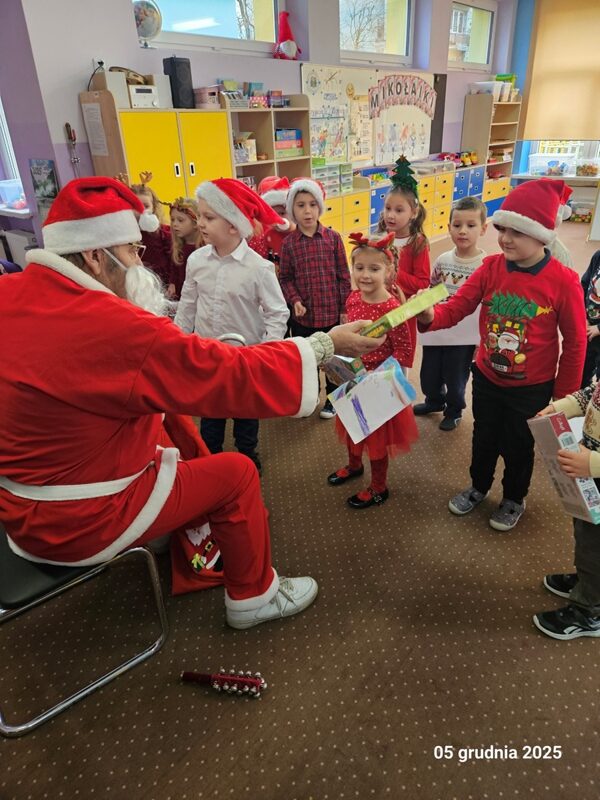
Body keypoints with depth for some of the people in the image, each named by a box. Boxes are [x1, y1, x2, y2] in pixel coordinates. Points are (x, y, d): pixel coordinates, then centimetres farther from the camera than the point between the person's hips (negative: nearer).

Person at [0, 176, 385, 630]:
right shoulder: (110, 326, -30)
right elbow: (234, 376, -26)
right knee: (235, 473, 5)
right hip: (82, 521, -8)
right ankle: (254, 597, 25)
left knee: (172, 416, 21)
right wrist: (325, 345, -15)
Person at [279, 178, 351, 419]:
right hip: (302, 315, 1)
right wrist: (295, 300, -15)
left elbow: (343, 275, -2)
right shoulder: (288, 243, -3)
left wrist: (345, 309, -4)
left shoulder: (333, 237, -4)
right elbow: (285, 278, 2)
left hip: (332, 313, 0)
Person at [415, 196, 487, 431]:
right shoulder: (442, 260, -1)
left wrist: (482, 341, -9)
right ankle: (434, 401, 47)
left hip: (465, 337, -4)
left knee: (455, 379, 12)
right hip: (435, 332, 4)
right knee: (428, 375, 17)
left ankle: (454, 410, 40)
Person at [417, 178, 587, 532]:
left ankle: (514, 499, 43)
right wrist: (429, 316, -36)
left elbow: (575, 342, -9)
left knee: (518, 446, 16)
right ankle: (478, 487, 47)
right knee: (484, 438, 21)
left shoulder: (563, 281, -18)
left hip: (532, 387, -3)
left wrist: (564, 395, -4)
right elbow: (457, 307, -12)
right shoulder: (491, 268, -10)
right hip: (486, 378, 3)